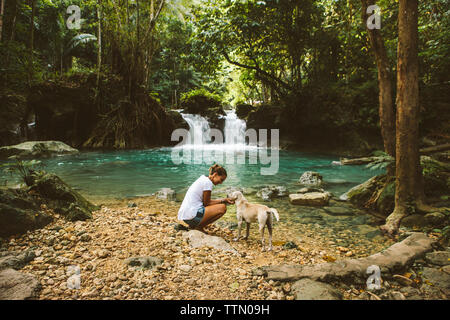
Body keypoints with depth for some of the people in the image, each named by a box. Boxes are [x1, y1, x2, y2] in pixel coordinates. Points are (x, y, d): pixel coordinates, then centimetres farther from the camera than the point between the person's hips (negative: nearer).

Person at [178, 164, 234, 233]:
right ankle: (199, 227, -3)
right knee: (222, 208, -9)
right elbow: (206, 203, -6)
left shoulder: (203, 179, 16)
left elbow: (207, 201, 19)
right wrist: (223, 201, 3)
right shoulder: (208, 182, -12)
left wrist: (223, 200, 12)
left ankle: (193, 226, 13)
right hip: (191, 216, -10)